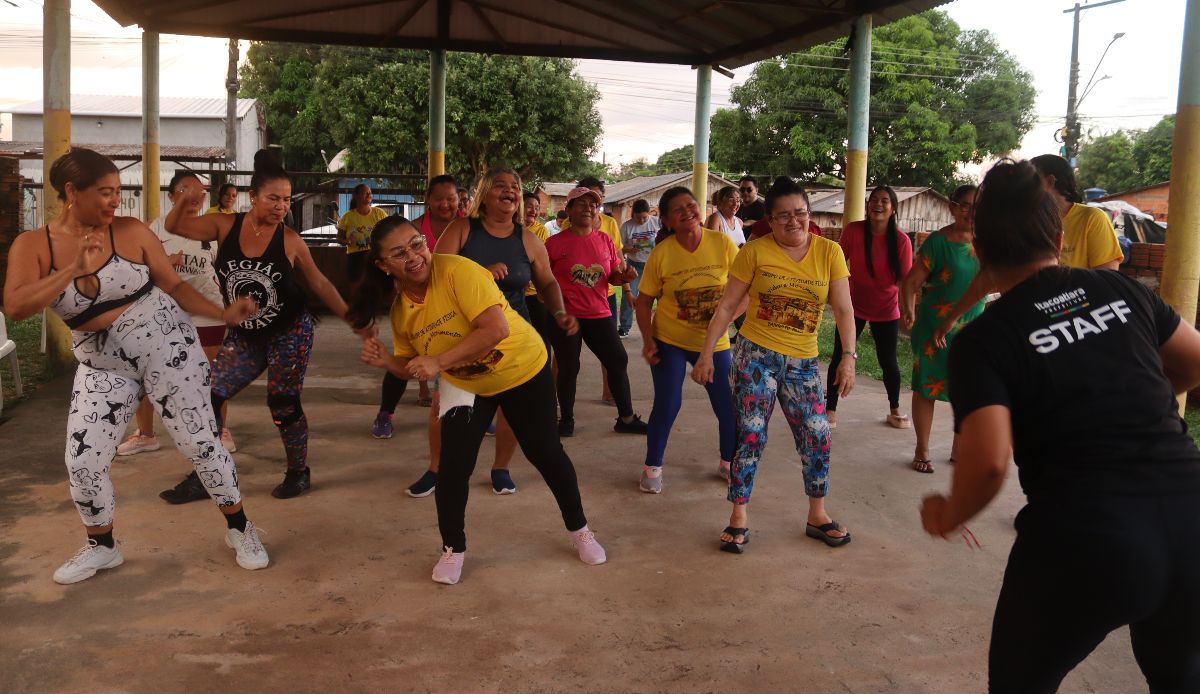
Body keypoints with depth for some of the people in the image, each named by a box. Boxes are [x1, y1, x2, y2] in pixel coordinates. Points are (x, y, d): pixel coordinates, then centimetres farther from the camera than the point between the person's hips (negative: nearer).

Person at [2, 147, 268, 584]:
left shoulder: (132, 232, -7)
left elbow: (175, 286, 0)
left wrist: (223, 315, -12)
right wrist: (73, 269, -28)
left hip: (166, 348, -2)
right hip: (102, 366, 2)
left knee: (200, 442, 0)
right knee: (82, 461, 0)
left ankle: (239, 528, 20)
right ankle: (101, 547, 26)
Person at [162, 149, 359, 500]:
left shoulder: (290, 240, -12)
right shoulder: (226, 226, -7)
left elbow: (319, 283, -2)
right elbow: (174, 227, -4)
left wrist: (351, 319, -2)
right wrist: (184, 200, -25)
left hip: (290, 333, -3)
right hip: (244, 336, 4)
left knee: (283, 404, 1)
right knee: (209, 398, 2)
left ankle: (299, 473, 21)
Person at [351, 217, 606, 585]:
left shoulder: (457, 270, -30)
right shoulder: (399, 310, -10)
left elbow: (497, 328, -38)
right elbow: (412, 366, 2)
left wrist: (439, 362, -39)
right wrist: (386, 361, -20)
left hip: (523, 371, -4)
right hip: (464, 385, 4)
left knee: (545, 452, 9)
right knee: (453, 464, -8)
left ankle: (579, 529, 32)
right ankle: (452, 549, 15)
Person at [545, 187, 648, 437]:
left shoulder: (605, 240, 7)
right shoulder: (556, 242, -5)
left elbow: (613, 276, 14)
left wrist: (624, 275, -6)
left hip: (599, 313, 4)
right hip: (565, 314, -4)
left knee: (618, 361, 4)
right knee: (568, 367, 3)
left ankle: (626, 418, 16)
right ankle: (566, 420, 20)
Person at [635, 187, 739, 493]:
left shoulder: (722, 243, -10)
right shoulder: (661, 253, -12)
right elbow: (644, 300, -4)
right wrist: (648, 340, -13)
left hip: (714, 342, 2)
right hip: (669, 341, -2)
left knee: (727, 405, 8)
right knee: (667, 405, -2)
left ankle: (728, 462, 32)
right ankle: (652, 467, 19)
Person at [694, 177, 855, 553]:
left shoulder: (829, 252, -1)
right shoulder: (754, 252, -6)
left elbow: (844, 310, 0)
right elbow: (727, 306, -3)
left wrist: (849, 357, -8)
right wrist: (706, 354, -5)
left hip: (803, 362, 3)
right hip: (756, 355, -2)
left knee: (817, 436, 4)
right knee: (751, 436, -1)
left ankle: (817, 515, 23)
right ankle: (738, 518, 11)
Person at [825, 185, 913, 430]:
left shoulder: (901, 240, -14)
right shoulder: (853, 230, -13)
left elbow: (905, 278, -12)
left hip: (886, 310, 0)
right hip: (854, 306, 0)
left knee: (888, 361, 8)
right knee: (839, 357, -1)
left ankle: (895, 410, 29)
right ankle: (830, 410, 12)